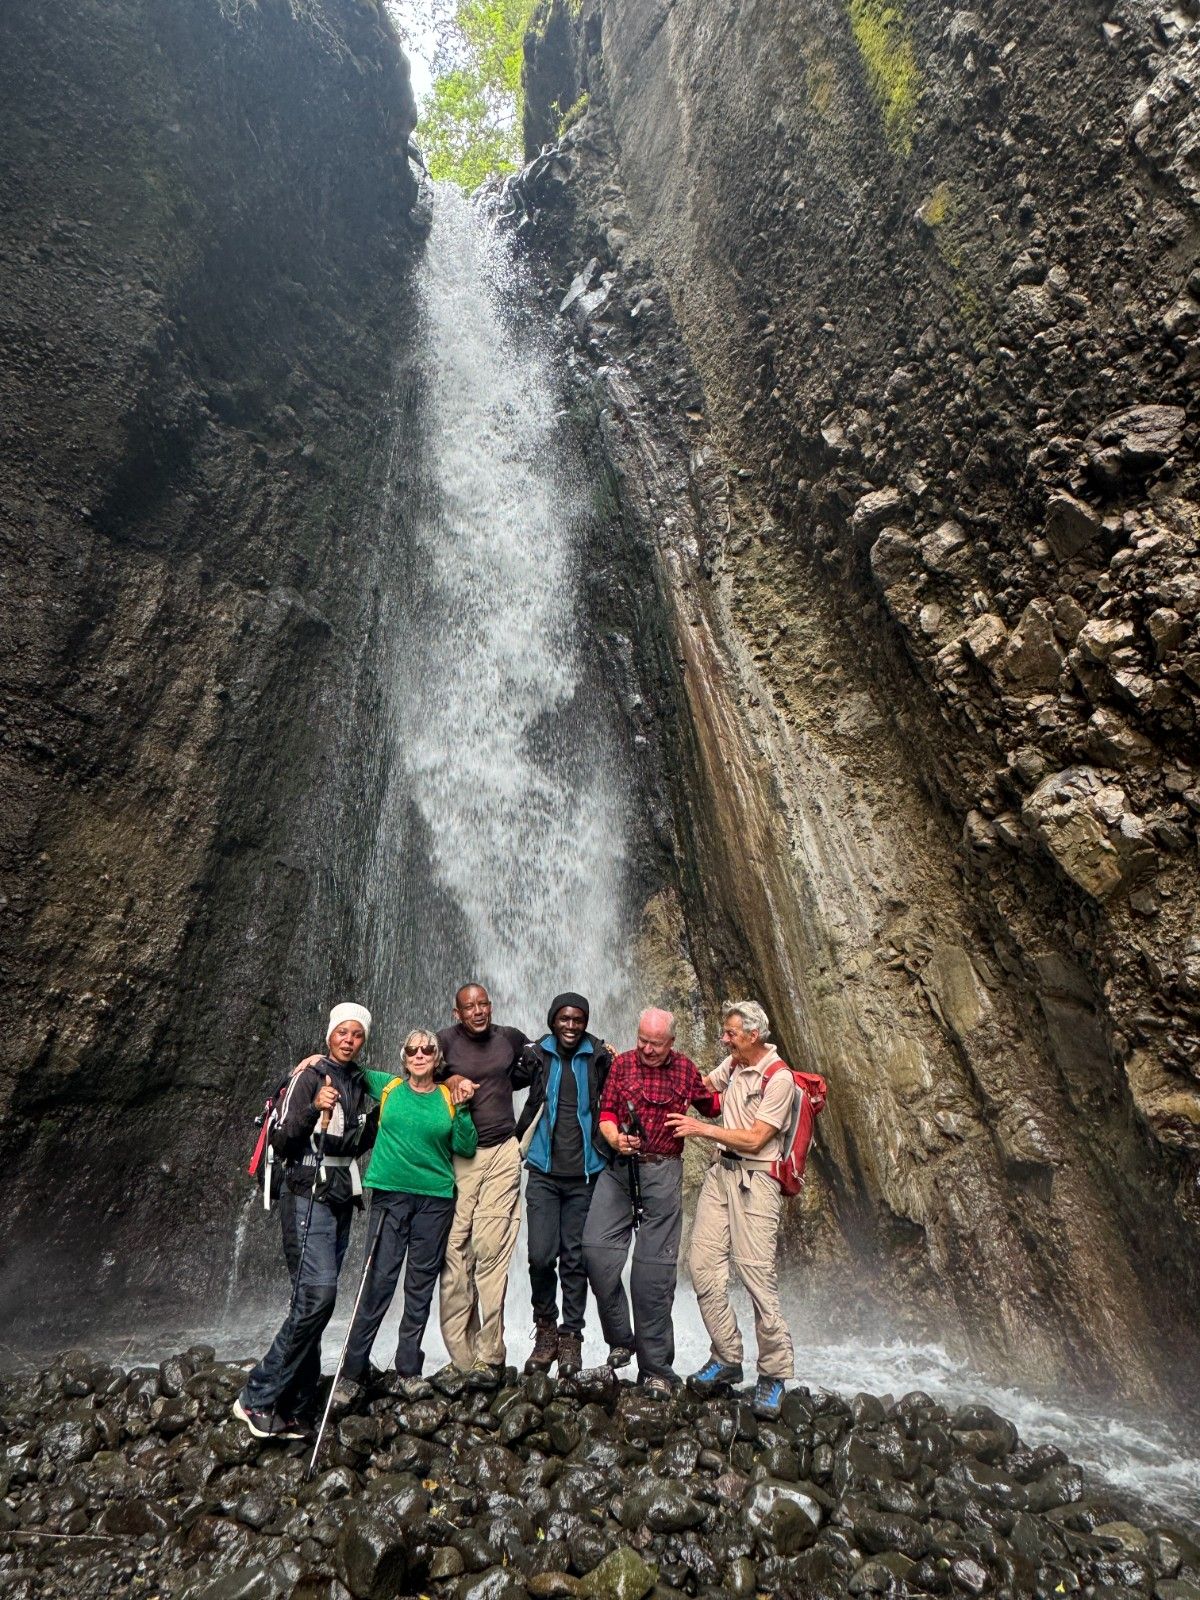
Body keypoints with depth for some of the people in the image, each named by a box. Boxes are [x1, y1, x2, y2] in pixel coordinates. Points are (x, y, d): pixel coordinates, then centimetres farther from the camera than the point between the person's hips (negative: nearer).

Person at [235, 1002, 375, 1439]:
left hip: (340, 1202, 7)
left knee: (312, 1304, 10)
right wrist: (314, 1109, -29)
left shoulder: (360, 1084, 12)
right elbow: (281, 1142, -14)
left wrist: (379, 1120, 8)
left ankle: (295, 1410, 18)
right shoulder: (310, 1076, -9)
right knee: (317, 1295, -14)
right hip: (307, 1198, -7)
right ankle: (257, 1399, 0)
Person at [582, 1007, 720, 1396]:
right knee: (597, 1248, -8)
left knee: (655, 1268, 0)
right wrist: (615, 1139, -15)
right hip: (619, 1165, 2)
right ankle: (620, 1339, 13)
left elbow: (712, 1106, 18)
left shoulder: (686, 1070, 3)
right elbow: (606, 1112, 2)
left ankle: (656, 1368, 14)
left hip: (663, 1171, -2)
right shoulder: (622, 1063, 4)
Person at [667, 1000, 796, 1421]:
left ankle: (773, 1375, 13)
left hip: (756, 1179, -7)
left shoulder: (779, 1078, -14)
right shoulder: (733, 1064, 8)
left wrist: (702, 1129, -13)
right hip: (721, 1172, 7)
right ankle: (726, 1358, 18)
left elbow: (755, 1138, -16)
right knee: (702, 1264, 3)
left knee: (757, 1275, -5)